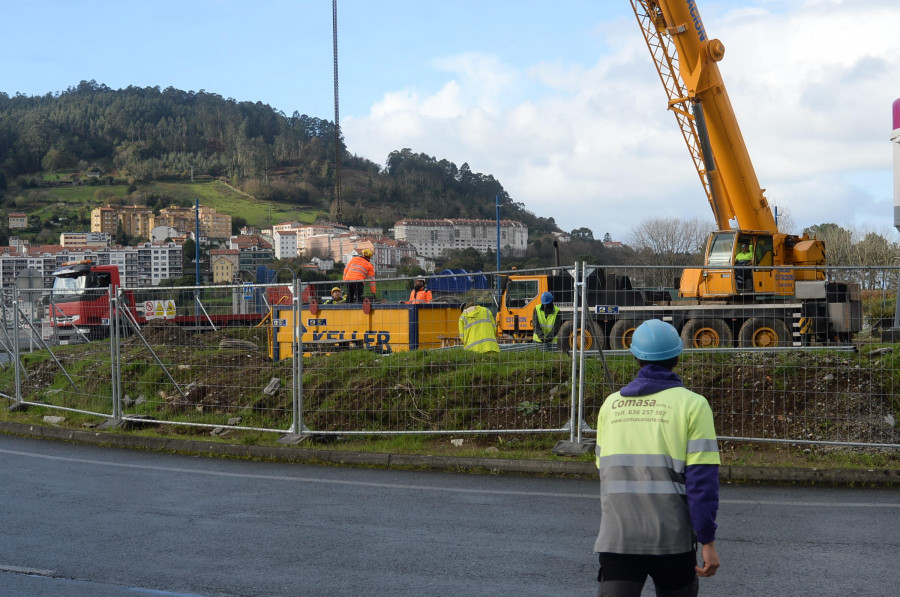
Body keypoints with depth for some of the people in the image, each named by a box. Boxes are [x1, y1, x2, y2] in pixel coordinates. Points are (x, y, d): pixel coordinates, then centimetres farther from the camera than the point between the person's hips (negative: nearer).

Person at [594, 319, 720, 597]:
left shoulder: (611, 404, 8)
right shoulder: (691, 404, -4)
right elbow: (702, 480, -10)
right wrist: (707, 541, -7)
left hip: (615, 539, 2)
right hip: (671, 540, -2)